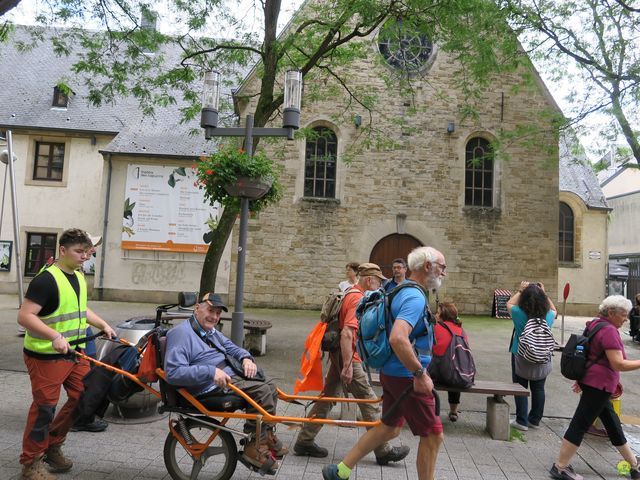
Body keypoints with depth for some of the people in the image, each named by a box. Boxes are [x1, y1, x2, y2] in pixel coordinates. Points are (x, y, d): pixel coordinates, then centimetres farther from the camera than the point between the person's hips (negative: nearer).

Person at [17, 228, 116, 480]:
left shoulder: (79, 277, 11)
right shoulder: (46, 279, -17)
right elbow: (24, 316, -23)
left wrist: (103, 325, 15)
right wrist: (55, 336, -33)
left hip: (75, 352, 8)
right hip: (46, 356, -8)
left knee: (83, 398, 11)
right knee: (45, 408, 0)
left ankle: (52, 446, 30)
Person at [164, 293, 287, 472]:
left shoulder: (211, 332, 19)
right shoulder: (181, 333, -14)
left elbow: (231, 347, 24)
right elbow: (173, 372, -24)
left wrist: (246, 358, 0)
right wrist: (211, 372, -31)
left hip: (233, 374, 10)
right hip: (214, 387, -10)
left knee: (270, 386, 6)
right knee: (263, 391, -21)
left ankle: (266, 436, 20)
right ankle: (255, 447, -8)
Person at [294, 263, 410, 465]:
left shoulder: (350, 293, 14)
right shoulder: (358, 299, -18)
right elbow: (346, 333, -27)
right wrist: (347, 366, -27)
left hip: (338, 356, 10)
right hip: (348, 358, -10)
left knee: (327, 397, 14)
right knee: (369, 402, 0)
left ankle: (304, 441, 21)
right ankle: (383, 451, 11)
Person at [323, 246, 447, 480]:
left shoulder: (402, 292, 11)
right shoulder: (415, 297, -20)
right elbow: (398, 338, -35)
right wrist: (420, 374, -28)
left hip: (392, 372, 10)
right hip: (406, 377, -10)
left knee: (389, 428, 21)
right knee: (433, 436, 4)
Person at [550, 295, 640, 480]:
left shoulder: (596, 324, 11)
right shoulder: (609, 330, -18)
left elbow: (591, 354, 19)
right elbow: (618, 364, -23)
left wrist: (582, 378, 24)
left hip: (592, 381, 10)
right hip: (599, 385, -10)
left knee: (613, 423, 21)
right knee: (580, 425, -4)